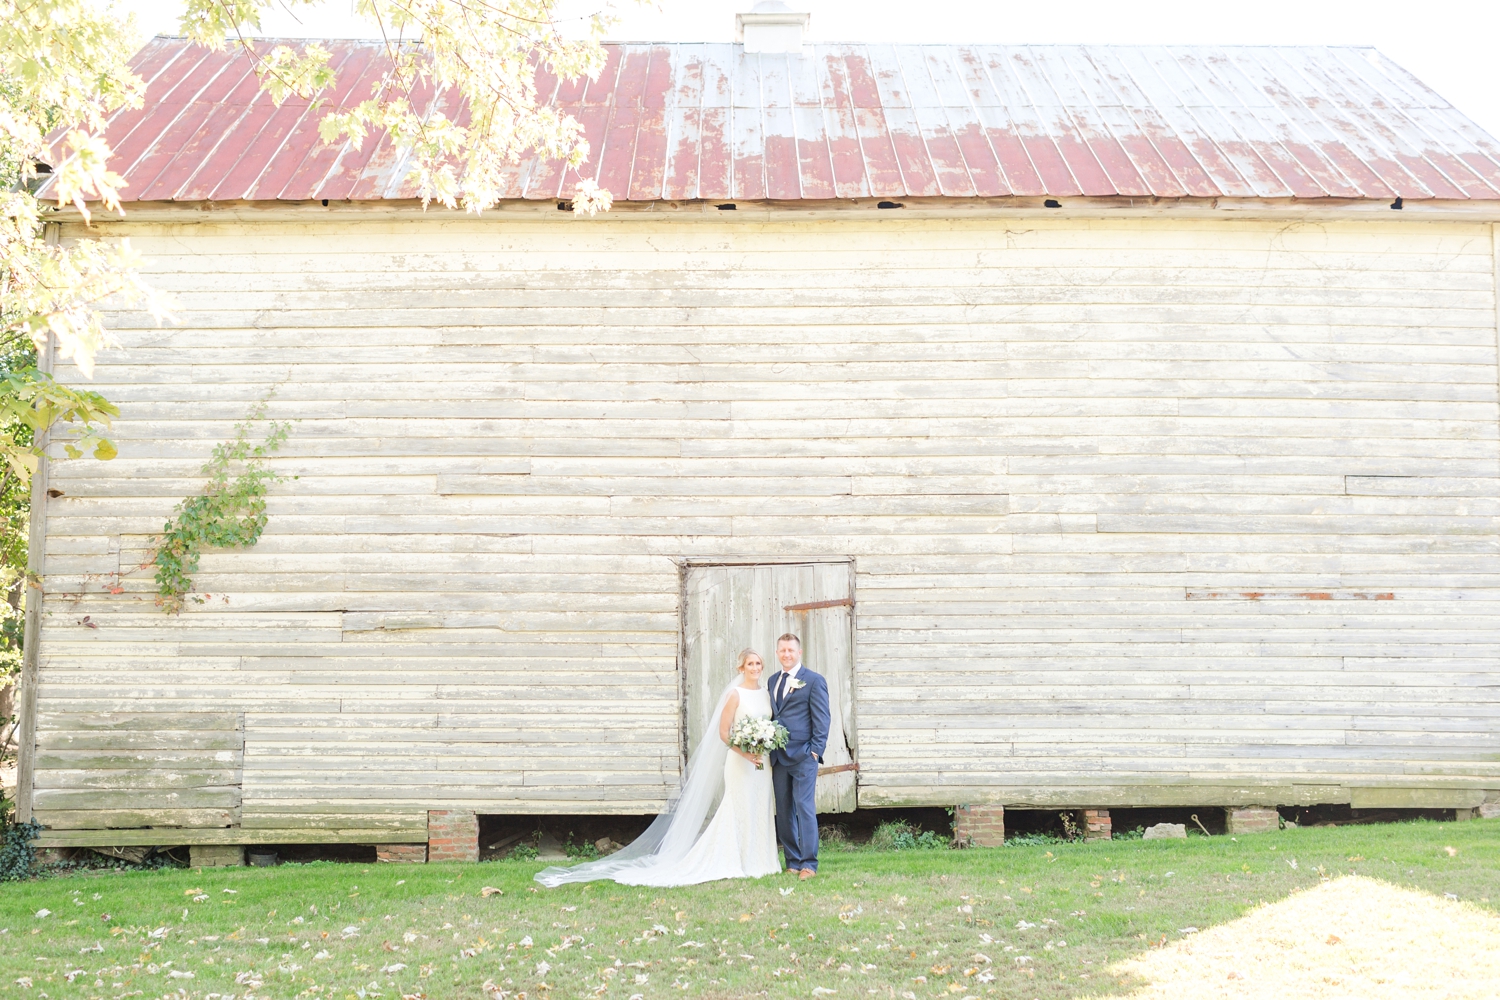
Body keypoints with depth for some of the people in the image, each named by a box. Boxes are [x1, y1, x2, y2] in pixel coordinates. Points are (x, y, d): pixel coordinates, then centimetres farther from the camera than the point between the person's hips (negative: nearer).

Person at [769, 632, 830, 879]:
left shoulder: (814, 681, -1)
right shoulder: (773, 681, 17)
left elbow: (821, 719, -4)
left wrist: (815, 751, -12)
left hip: (803, 756, -6)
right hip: (778, 757, 6)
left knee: (805, 809, -7)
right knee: (784, 812, 7)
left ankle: (809, 864, -3)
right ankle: (793, 862, 13)